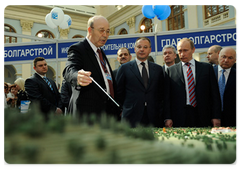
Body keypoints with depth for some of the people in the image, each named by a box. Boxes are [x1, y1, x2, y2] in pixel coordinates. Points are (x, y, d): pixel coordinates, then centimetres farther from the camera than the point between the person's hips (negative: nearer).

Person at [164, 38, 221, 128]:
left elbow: (215, 94, 6)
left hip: (203, 117, 1)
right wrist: (167, 118, -6)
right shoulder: (171, 70, 6)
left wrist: (216, 117, 0)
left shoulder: (207, 68, 8)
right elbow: (167, 97, 3)